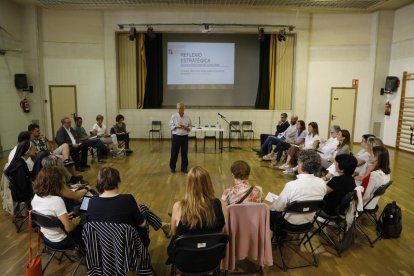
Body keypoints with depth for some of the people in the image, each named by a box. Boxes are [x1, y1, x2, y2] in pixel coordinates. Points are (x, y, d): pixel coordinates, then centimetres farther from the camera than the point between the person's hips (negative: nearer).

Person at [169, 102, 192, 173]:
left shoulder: (187, 117, 2)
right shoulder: (174, 116, -2)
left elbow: (190, 128, 5)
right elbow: (170, 126, -2)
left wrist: (186, 128, -15)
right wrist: (177, 127, -17)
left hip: (184, 137, 2)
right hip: (176, 136, -1)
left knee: (184, 153, 7)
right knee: (174, 153, 5)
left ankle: (184, 167, 20)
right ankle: (172, 167, 21)